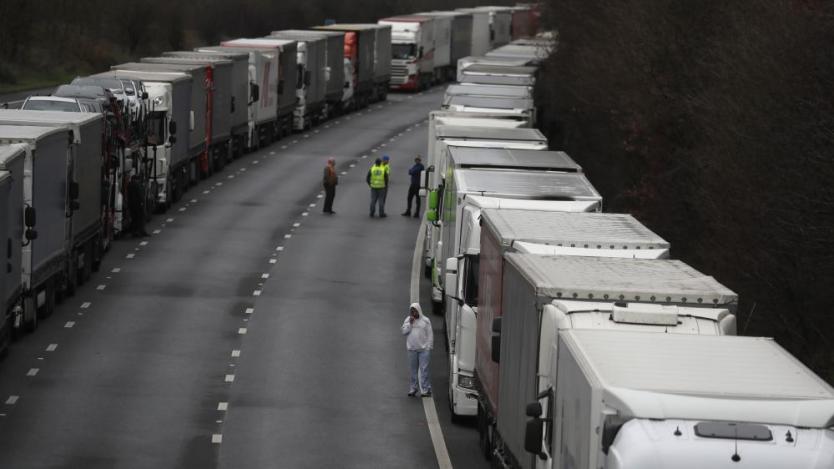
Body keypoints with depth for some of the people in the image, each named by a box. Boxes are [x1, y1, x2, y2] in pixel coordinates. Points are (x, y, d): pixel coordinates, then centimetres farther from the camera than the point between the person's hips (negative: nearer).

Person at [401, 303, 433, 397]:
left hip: (424, 349, -3)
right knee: (413, 370, 6)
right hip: (412, 349, 3)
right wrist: (410, 323, -9)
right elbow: (404, 331, 2)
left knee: (424, 369, -7)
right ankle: (412, 388, 14)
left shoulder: (425, 320, 4)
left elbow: (430, 335, 2)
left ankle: (426, 389, -5)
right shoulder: (407, 320, 11)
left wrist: (429, 346, -5)